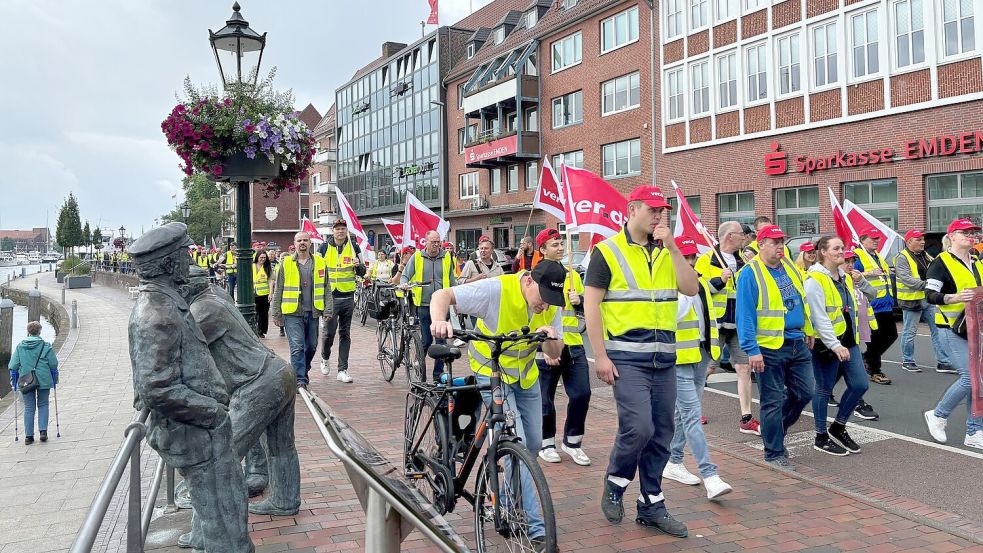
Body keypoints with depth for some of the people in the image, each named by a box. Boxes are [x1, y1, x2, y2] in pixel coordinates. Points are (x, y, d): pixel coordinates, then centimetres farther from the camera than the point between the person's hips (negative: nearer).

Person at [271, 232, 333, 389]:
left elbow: (326, 288, 9)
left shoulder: (320, 263, 8)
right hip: (292, 313, -3)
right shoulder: (286, 263, 3)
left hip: (313, 312, 3)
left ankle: (303, 371, 35)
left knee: (311, 346, 13)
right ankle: (300, 379, -5)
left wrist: (328, 310, 1)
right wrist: (276, 314, 4)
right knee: (297, 347, -9)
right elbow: (278, 290, 6)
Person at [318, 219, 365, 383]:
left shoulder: (354, 248, 5)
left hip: (348, 297, 2)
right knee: (329, 332, -3)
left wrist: (358, 266, -14)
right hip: (330, 296, -2)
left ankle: (342, 370, 9)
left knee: (345, 334, 5)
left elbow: (362, 273, 9)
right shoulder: (324, 248, 1)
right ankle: (325, 358, 26)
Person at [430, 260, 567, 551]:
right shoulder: (497, 290, -30)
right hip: (491, 372, -6)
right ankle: (534, 529, -10)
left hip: (526, 374, 6)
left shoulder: (552, 305, -12)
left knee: (533, 444, 11)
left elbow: (555, 353, -10)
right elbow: (442, 295, -31)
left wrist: (550, 338, -33)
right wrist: (439, 320, -52)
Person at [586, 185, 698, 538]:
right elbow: (591, 304, -7)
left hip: (664, 357, 6)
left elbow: (691, 289, 0)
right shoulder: (608, 251, -3)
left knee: (661, 434, 9)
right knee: (638, 427, -15)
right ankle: (614, 483, 13)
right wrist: (600, 356, -12)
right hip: (627, 357, -5)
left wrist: (671, 247, -8)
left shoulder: (666, 252, 12)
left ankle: (651, 505, 23)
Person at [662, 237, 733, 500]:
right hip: (679, 358, -8)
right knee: (693, 415, -11)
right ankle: (710, 476, -13)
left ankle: (673, 463, 27)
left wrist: (711, 352, 20)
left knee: (684, 412, 15)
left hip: (701, 354, 8)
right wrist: (686, 291, -26)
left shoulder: (700, 284, 15)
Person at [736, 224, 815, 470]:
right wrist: (752, 350, -19)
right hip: (770, 348, -7)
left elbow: (802, 301, 22)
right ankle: (775, 453, 15)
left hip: (798, 344, 7)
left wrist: (808, 331, 22)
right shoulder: (750, 274, -12)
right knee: (773, 402, 2)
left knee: (804, 393, 11)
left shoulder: (789, 267, 10)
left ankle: (774, 428, 34)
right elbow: (745, 315, -16)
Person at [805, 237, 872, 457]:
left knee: (860, 384, 6)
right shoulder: (815, 280, -14)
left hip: (848, 340, 8)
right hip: (825, 344, -8)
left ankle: (838, 427, 24)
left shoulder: (845, 276, 12)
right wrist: (835, 345, -25)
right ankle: (821, 437, 16)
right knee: (824, 389, 2)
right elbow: (819, 317, -21)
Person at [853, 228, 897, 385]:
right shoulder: (858, 256, -10)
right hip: (871, 306, -9)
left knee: (891, 335, 12)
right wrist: (867, 274, -30)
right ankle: (875, 371, 7)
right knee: (875, 338, -3)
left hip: (885, 305, 9)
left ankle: (867, 358, 27)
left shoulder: (877, 255, 20)